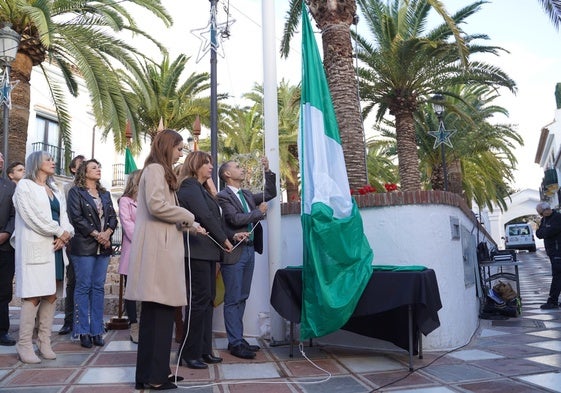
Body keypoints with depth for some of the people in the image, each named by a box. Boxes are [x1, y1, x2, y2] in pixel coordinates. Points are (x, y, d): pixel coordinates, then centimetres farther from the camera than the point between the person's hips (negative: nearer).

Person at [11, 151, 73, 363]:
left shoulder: (56, 191, 23)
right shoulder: (25, 186, 2)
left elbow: (63, 217, 15)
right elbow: (33, 217, -9)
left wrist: (64, 235, -6)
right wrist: (61, 232, -6)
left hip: (56, 248, 6)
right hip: (35, 248, -6)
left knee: (51, 296, 4)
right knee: (33, 296, -9)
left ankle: (44, 342, 9)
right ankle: (24, 345, -3)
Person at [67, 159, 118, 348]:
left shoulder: (105, 194, 18)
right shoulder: (76, 192, 2)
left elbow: (113, 217, 12)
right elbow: (76, 217, -9)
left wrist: (107, 233, -7)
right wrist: (96, 234, -13)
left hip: (104, 247, 5)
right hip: (84, 246, -5)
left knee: (99, 288, 5)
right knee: (83, 287, -2)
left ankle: (97, 330, 10)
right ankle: (83, 332, 4)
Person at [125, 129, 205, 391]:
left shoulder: (161, 171, 25)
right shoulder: (155, 169, -5)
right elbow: (156, 206, -18)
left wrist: (189, 226, 14)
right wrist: (188, 217, -6)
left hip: (161, 247, 10)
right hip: (158, 248, -10)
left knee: (154, 312, 10)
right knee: (162, 310, -8)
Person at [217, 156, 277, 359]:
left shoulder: (247, 195, 16)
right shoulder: (223, 196, -8)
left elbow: (271, 193, 20)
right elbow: (236, 219, -18)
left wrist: (268, 171, 10)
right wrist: (259, 212, -7)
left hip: (249, 249, 8)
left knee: (242, 298, 13)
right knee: (233, 300, -2)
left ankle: (238, 339, 21)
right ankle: (235, 343, 3)